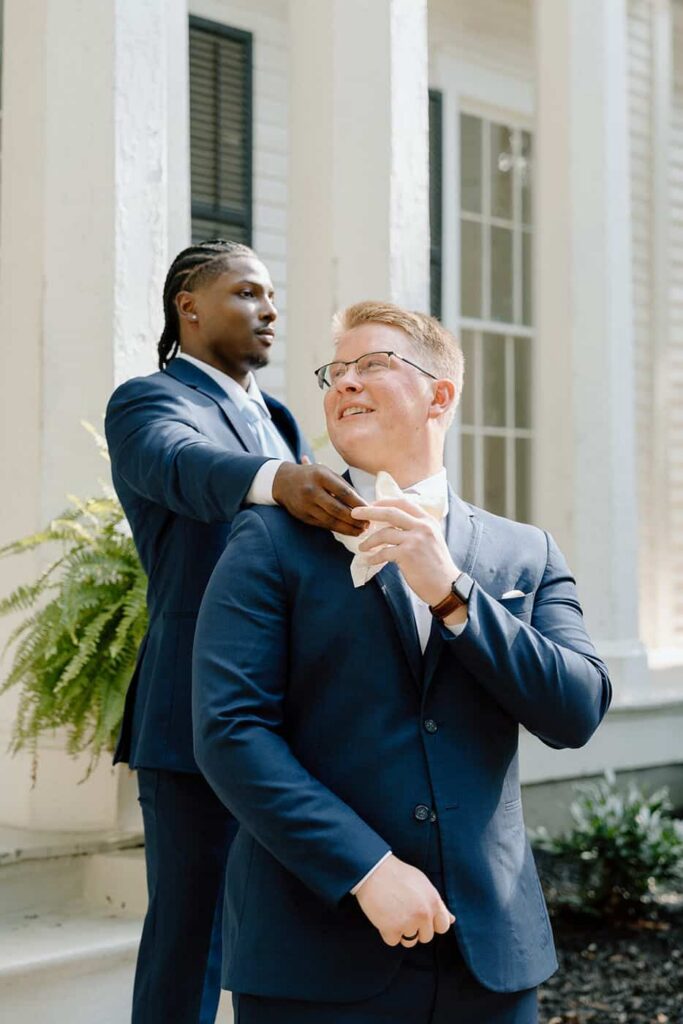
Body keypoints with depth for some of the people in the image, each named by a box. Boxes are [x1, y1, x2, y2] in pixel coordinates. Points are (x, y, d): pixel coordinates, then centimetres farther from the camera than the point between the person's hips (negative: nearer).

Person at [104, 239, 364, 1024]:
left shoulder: (274, 416, 19)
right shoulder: (148, 401, -7)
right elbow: (181, 465, -31)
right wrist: (278, 479, -50)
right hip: (200, 721, -7)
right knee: (191, 940, -3)